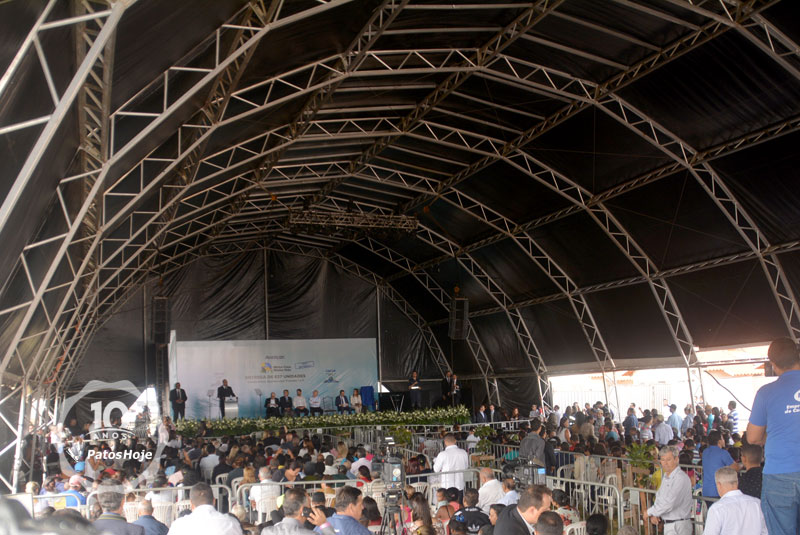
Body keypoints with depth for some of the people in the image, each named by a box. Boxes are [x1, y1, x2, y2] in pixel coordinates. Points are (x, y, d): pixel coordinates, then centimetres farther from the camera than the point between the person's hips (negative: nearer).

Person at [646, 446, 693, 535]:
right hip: (668, 524, 8)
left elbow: (669, 504, -25)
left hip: (678, 526, -8)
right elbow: (659, 497, 18)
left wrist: (650, 512, -12)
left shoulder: (681, 478, -19)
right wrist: (654, 515, -1)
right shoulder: (665, 476, 12)